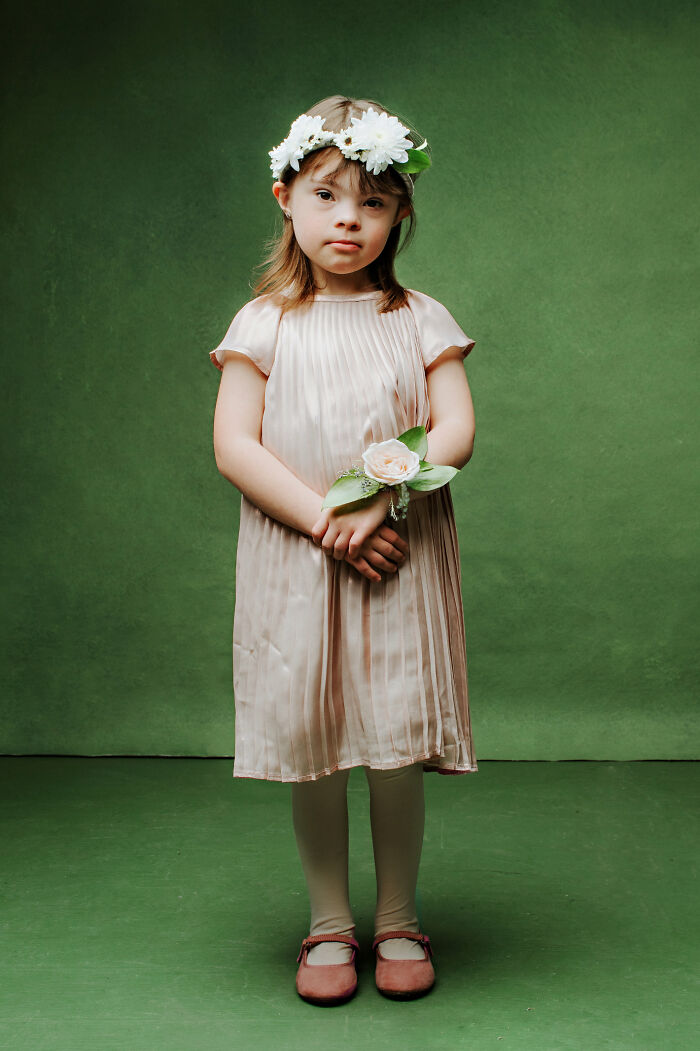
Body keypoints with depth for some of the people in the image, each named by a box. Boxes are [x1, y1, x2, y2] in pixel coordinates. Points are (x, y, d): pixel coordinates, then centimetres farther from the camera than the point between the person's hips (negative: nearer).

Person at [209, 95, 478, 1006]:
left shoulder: (419, 320, 6)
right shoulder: (264, 324, 5)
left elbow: (456, 433, -3)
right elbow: (234, 446, -4)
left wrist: (376, 504, -17)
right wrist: (324, 520, -14)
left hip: (399, 562, 0)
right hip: (294, 563, 0)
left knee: (398, 746, 1)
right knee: (309, 742, 4)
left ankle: (399, 918, 21)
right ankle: (329, 922, 22)